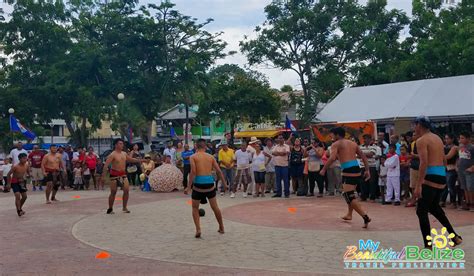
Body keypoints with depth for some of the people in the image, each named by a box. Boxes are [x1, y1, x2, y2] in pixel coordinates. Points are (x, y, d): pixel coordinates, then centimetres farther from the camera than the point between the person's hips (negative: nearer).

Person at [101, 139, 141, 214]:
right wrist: (104, 174, -28)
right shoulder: (112, 155, -13)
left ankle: (124, 208, 10)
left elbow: (131, 159, 25)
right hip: (115, 174, -6)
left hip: (123, 174, 6)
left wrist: (140, 160, 21)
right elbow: (106, 164, -20)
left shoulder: (124, 154, 8)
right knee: (113, 192, 0)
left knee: (126, 190, -3)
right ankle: (110, 209, 15)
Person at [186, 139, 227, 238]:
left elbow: (193, 172, -12)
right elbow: (219, 171, 7)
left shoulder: (193, 157, 0)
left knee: (195, 208, 15)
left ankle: (198, 230, 1)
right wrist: (224, 183, 15)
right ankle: (221, 228, 31)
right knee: (215, 207, 19)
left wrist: (189, 185, -11)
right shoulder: (211, 157, 9)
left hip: (198, 185, -3)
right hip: (210, 184, 3)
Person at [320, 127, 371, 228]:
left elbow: (332, 158, -14)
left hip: (348, 171, -8)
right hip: (357, 170, 8)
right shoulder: (353, 143, 22)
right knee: (350, 193, 26)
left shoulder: (336, 144, 3)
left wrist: (324, 169, -7)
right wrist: (367, 170, 17)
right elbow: (363, 156, 18)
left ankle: (365, 217, -17)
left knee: (349, 196, -7)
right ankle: (349, 214, 34)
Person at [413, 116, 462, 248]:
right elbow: (444, 160, 20)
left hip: (431, 177, -9)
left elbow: (424, 163, -19)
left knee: (421, 211, -2)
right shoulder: (438, 138, 17)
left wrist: (418, 185, -21)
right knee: (434, 207, 25)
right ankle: (455, 236, 28)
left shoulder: (421, 140, -9)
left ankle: (428, 245, -2)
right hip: (442, 176, 9)